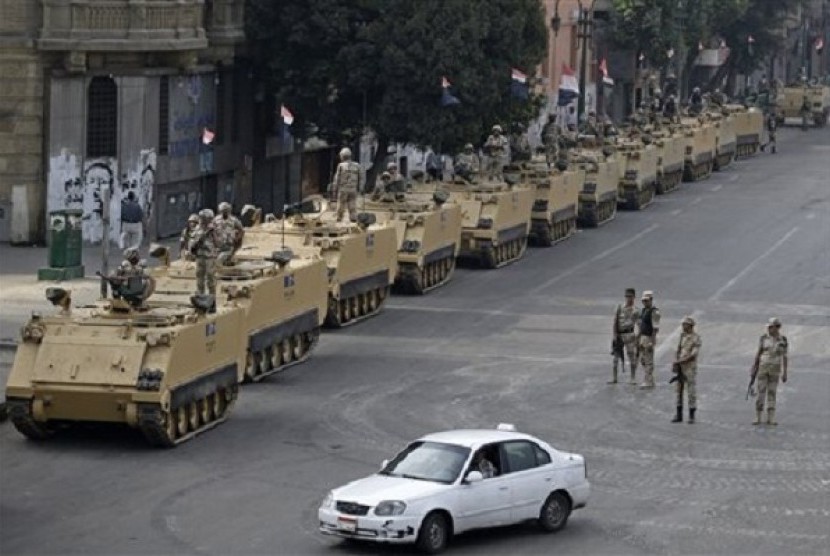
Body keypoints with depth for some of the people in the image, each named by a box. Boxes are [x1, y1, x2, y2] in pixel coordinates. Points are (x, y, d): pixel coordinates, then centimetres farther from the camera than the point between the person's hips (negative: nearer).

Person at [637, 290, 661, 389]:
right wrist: (638, 338, 18)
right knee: (643, 360, 14)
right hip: (642, 338, 9)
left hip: (649, 339, -9)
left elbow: (655, 328, -19)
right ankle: (649, 381, 23)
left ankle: (648, 382, 3)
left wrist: (652, 342, -22)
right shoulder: (643, 310, 12)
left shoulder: (654, 312, -15)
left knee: (648, 361, -3)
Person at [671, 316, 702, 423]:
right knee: (678, 390, 7)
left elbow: (694, 354, -16)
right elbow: (678, 350, 10)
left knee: (691, 391, -1)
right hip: (679, 367, 6)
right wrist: (676, 363, -5)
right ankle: (679, 415, 14)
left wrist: (680, 361, -17)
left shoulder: (696, 338, -10)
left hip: (690, 367, -6)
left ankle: (691, 416, 6)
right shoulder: (682, 335, 10)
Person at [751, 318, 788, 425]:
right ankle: (757, 418, 3)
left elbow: (784, 356, 1)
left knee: (772, 393, 2)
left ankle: (770, 418, 7)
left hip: (775, 369, 1)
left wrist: (785, 373, 0)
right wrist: (754, 369, -1)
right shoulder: (764, 338, -4)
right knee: (761, 392, -3)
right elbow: (758, 353, 1)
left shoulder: (783, 339, -2)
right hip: (763, 367, -1)